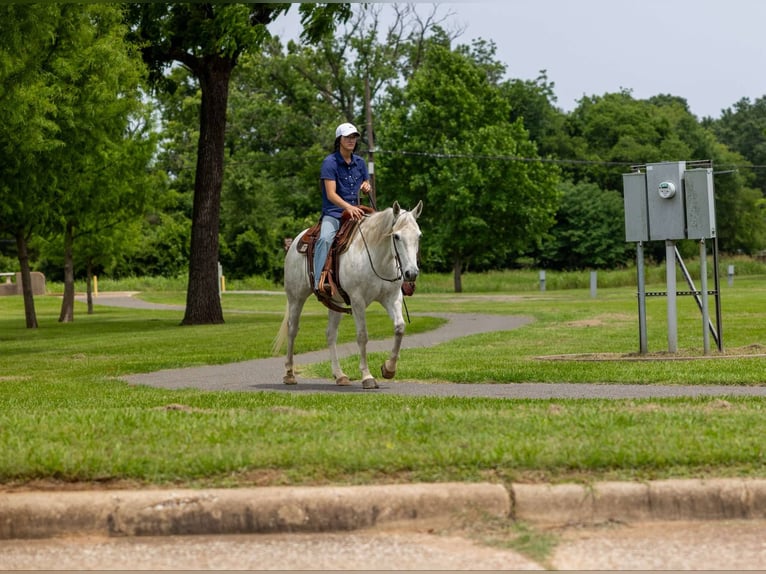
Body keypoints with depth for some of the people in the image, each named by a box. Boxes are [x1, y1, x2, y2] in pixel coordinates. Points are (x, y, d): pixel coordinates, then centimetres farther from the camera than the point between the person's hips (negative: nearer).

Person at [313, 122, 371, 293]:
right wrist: (348, 207, -34)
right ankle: (319, 281, -37)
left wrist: (366, 187, 0)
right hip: (333, 213, -6)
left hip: (355, 212, 6)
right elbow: (331, 194, -16)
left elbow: (366, 185, 27)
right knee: (325, 238, -33)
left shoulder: (360, 162, 11)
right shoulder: (330, 162, -7)